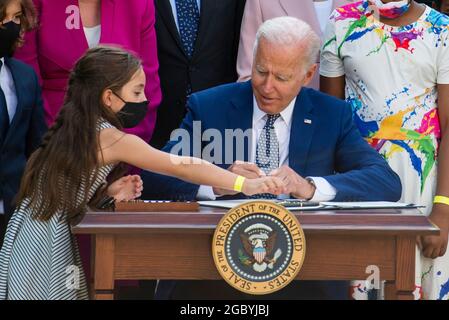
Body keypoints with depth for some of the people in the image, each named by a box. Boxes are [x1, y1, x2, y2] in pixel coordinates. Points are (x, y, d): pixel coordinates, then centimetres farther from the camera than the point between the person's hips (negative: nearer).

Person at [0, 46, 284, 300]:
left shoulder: (74, 130, 10)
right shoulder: (113, 139, -15)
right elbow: (182, 166, -18)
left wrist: (108, 193, -1)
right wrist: (246, 184, -18)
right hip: (48, 246, -8)